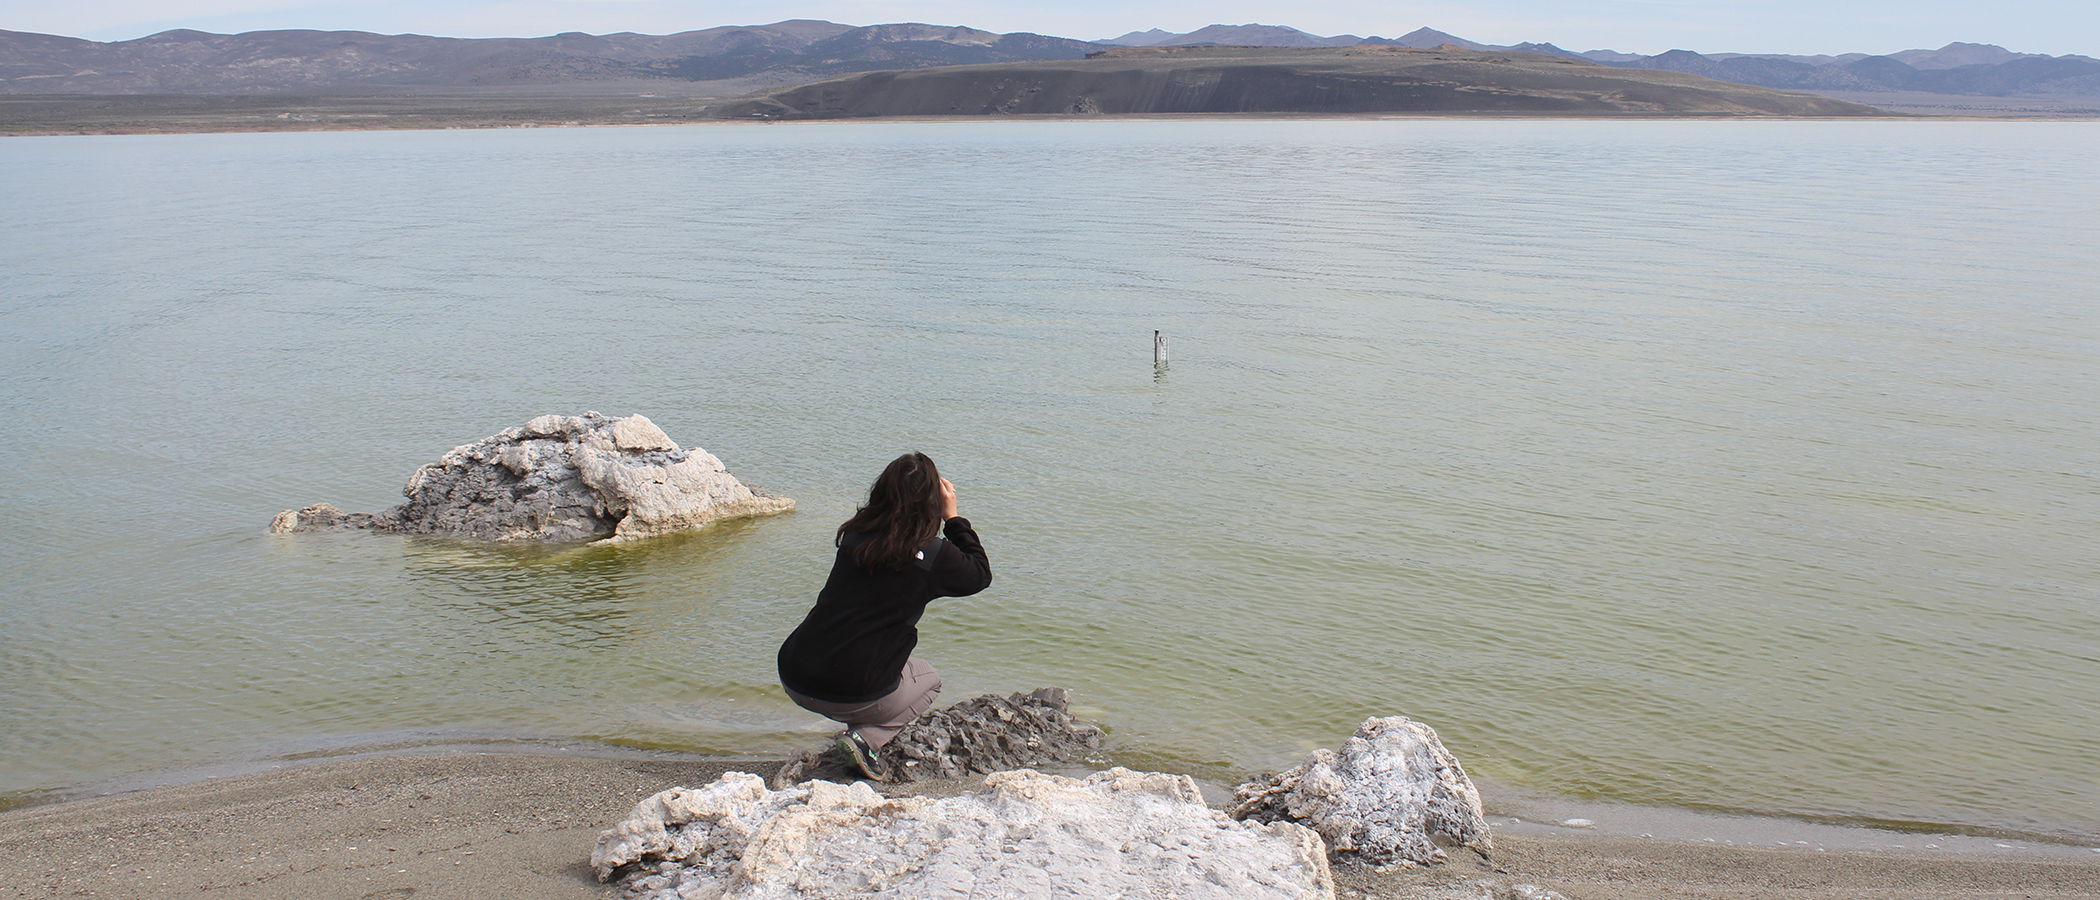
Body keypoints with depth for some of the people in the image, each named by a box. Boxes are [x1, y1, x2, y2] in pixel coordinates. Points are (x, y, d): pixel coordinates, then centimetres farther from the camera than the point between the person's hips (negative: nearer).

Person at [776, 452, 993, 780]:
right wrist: (952, 517, 14)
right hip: (854, 694, -6)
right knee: (929, 681, 27)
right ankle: (866, 739, 2)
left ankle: (858, 729, 15)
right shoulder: (932, 554, -9)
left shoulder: (854, 535, 4)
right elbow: (980, 574, 11)